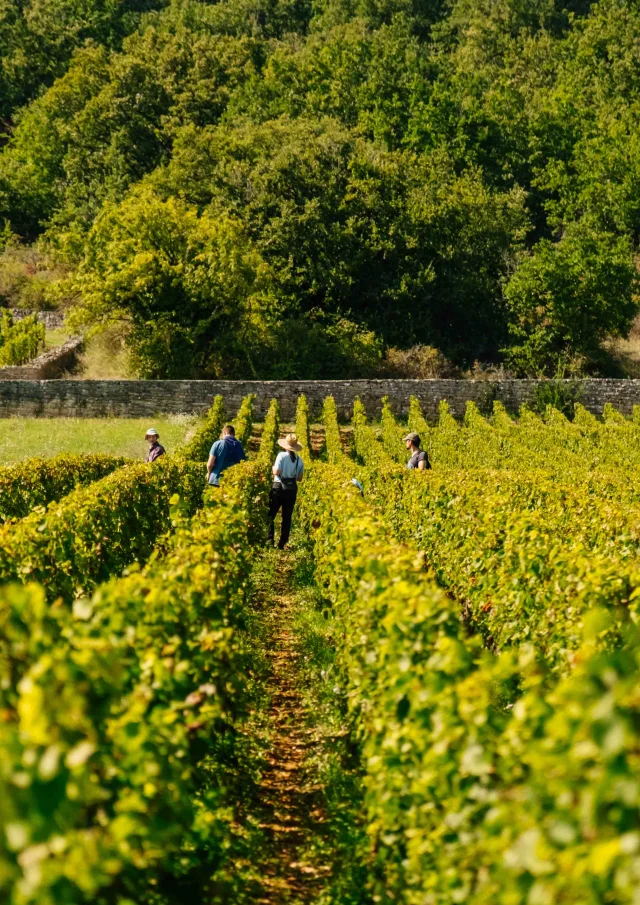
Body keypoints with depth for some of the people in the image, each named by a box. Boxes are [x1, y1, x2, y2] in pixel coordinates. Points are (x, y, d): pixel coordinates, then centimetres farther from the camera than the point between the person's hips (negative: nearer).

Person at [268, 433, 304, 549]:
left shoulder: (282, 455, -10)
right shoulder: (299, 460, 4)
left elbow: (276, 472, -16)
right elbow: (299, 478, 8)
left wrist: (273, 468, 5)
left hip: (279, 487, -4)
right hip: (292, 489, 4)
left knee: (270, 514, 5)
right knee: (287, 517, 9)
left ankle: (270, 540, -4)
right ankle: (282, 543, 7)